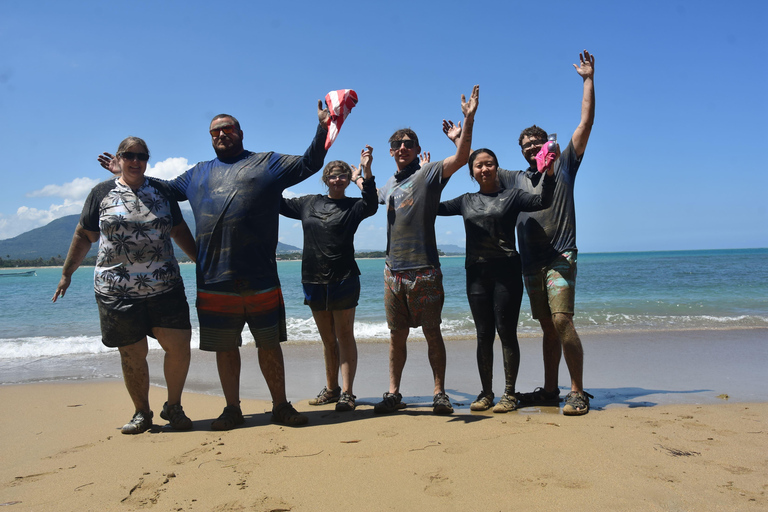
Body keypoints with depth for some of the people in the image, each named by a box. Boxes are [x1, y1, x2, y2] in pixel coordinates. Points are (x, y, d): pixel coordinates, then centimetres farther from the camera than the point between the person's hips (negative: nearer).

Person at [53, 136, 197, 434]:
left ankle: (173, 407, 16)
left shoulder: (161, 191, 10)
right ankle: (141, 413, 23)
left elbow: (180, 231, 16)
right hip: (116, 290, -1)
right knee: (132, 354, 5)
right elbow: (84, 236, 12)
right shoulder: (102, 193, 6)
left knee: (179, 346, -5)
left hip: (165, 286, 1)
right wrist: (67, 272, 12)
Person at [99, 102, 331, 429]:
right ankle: (232, 409, 24)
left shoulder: (268, 163, 10)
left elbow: (309, 164, 6)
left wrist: (323, 128, -4)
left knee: (270, 344, 6)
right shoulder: (198, 173, 21)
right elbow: (165, 190, 33)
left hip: (261, 280, -3)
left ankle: (280, 406, 19)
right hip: (214, 282, 3)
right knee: (225, 347, 10)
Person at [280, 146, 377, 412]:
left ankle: (347, 393, 1)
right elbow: (280, 204, 21)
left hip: (343, 280, -4)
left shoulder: (352, 207, 1)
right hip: (314, 280, 4)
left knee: (344, 335, -3)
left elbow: (371, 205, -20)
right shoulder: (309, 203, 13)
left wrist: (366, 170, -30)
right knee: (328, 339, 14)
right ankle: (331, 389, 25)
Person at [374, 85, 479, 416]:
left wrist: (468, 119, -25)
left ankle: (440, 394, 9)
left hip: (424, 270, -5)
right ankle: (393, 393, 17)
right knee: (397, 335, 10)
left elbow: (462, 156, -17)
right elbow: (371, 199, 40)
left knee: (432, 333, 1)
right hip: (393, 270, 5)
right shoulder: (389, 185, 17)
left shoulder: (429, 173, 0)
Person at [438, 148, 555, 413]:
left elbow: (542, 202, -9)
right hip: (476, 273, 3)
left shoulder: (512, 196, 5)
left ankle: (509, 393, 8)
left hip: (506, 271, -3)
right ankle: (486, 393, 16)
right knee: (484, 335, 7)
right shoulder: (466, 201, 15)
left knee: (506, 332, -2)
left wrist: (549, 174, -23)